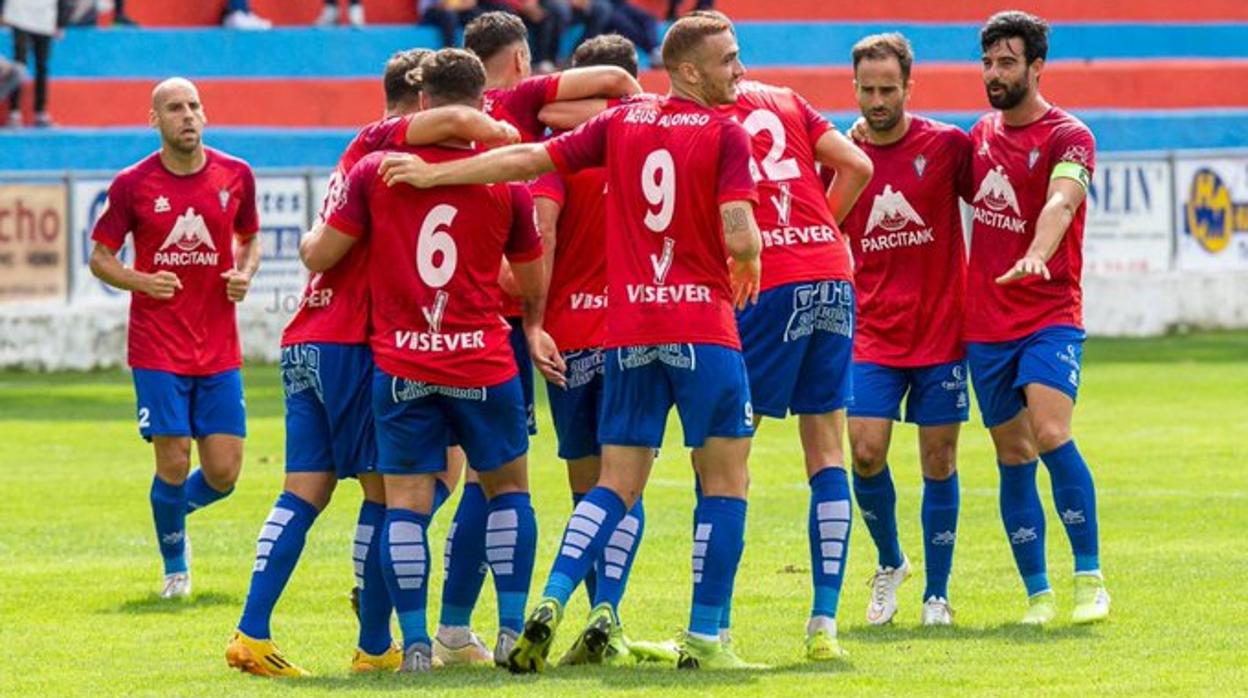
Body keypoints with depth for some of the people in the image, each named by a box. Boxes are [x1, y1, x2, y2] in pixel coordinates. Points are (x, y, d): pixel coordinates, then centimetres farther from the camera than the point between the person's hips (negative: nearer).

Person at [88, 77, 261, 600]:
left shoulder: (236, 176, 3)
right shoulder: (133, 184, -3)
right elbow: (100, 257, 5)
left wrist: (244, 274, -3)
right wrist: (142, 282, -15)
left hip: (219, 349, 2)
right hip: (157, 347, -2)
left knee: (223, 473, -2)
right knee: (173, 463, -7)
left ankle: (176, 511, 33)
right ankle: (174, 566, 16)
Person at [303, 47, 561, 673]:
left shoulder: (375, 171, -3)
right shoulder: (505, 184, -1)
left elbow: (319, 255, 0)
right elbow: (534, 286, 9)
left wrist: (308, 241, 23)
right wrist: (534, 326, 31)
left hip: (400, 367, 0)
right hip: (482, 363, 0)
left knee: (405, 501, 3)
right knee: (508, 487, 16)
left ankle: (414, 641, -4)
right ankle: (512, 629, 10)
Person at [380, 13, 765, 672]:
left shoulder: (620, 123, 8)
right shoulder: (725, 134, -6)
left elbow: (529, 159, 7)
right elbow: (739, 235, -15)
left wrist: (436, 173, 15)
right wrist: (748, 263, 8)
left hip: (627, 331, 5)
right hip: (702, 326, -5)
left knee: (617, 484, 10)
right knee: (725, 480, 5)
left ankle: (551, 602, -8)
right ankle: (704, 638, 2)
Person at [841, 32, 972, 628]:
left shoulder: (947, 145, -4)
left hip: (941, 331, -1)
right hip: (872, 335, 1)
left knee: (938, 462, 1)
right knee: (865, 451, -11)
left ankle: (936, 594, 13)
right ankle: (889, 562, 15)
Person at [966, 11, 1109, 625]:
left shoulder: (1068, 136, -8)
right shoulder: (981, 134, 12)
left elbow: (1060, 202, -28)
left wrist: (1036, 255, -46)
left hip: (1049, 315, -6)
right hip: (986, 322, 6)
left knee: (1051, 434, -22)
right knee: (1013, 458, 5)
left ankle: (1089, 579, -13)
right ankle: (1037, 593, 12)